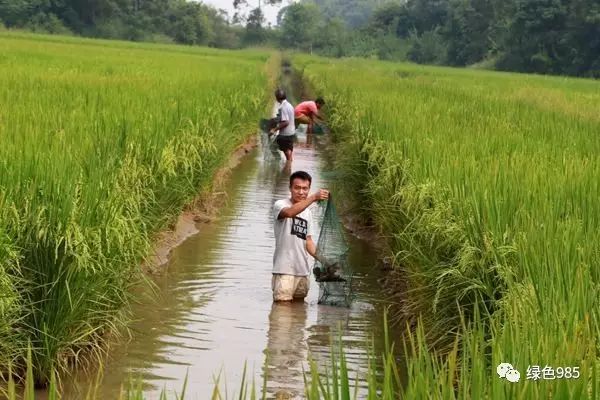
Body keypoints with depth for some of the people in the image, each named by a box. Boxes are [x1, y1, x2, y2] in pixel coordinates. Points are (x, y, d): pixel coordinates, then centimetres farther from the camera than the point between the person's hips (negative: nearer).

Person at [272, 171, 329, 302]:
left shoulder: (307, 213, 16)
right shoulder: (280, 205, -6)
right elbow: (289, 213, -31)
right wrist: (313, 198, -39)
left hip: (303, 270, 7)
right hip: (285, 270, -7)